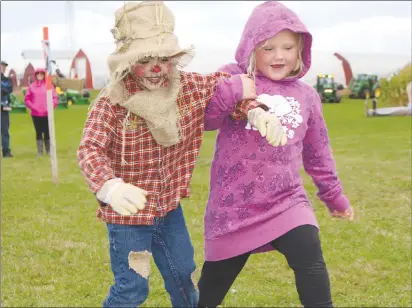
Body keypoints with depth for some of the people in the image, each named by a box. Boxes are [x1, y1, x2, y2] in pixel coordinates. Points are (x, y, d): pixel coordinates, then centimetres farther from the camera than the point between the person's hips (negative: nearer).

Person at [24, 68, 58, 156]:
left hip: (47, 114, -1)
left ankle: (49, 150, 11)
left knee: (47, 132, 3)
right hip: (35, 114, 1)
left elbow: (55, 98, 0)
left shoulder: (49, 85, 2)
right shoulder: (31, 86, 5)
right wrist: (32, 107, -7)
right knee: (39, 133, 5)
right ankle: (39, 151, 7)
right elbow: (27, 99, 6)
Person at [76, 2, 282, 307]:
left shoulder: (189, 87, -9)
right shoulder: (111, 102, -23)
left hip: (169, 205, 5)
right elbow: (90, 150, -33)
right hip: (128, 213, -5)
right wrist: (111, 187, -54)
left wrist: (257, 111, -18)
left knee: (183, 274, 22)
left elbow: (233, 84, 4)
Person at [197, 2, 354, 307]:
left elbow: (317, 153, 19)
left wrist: (334, 196, 25)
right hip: (234, 204, -2)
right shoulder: (233, 78, -3)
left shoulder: (306, 95, 8)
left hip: (285, 201, 2)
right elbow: (202, 117, -17)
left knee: (309, 257, -23)